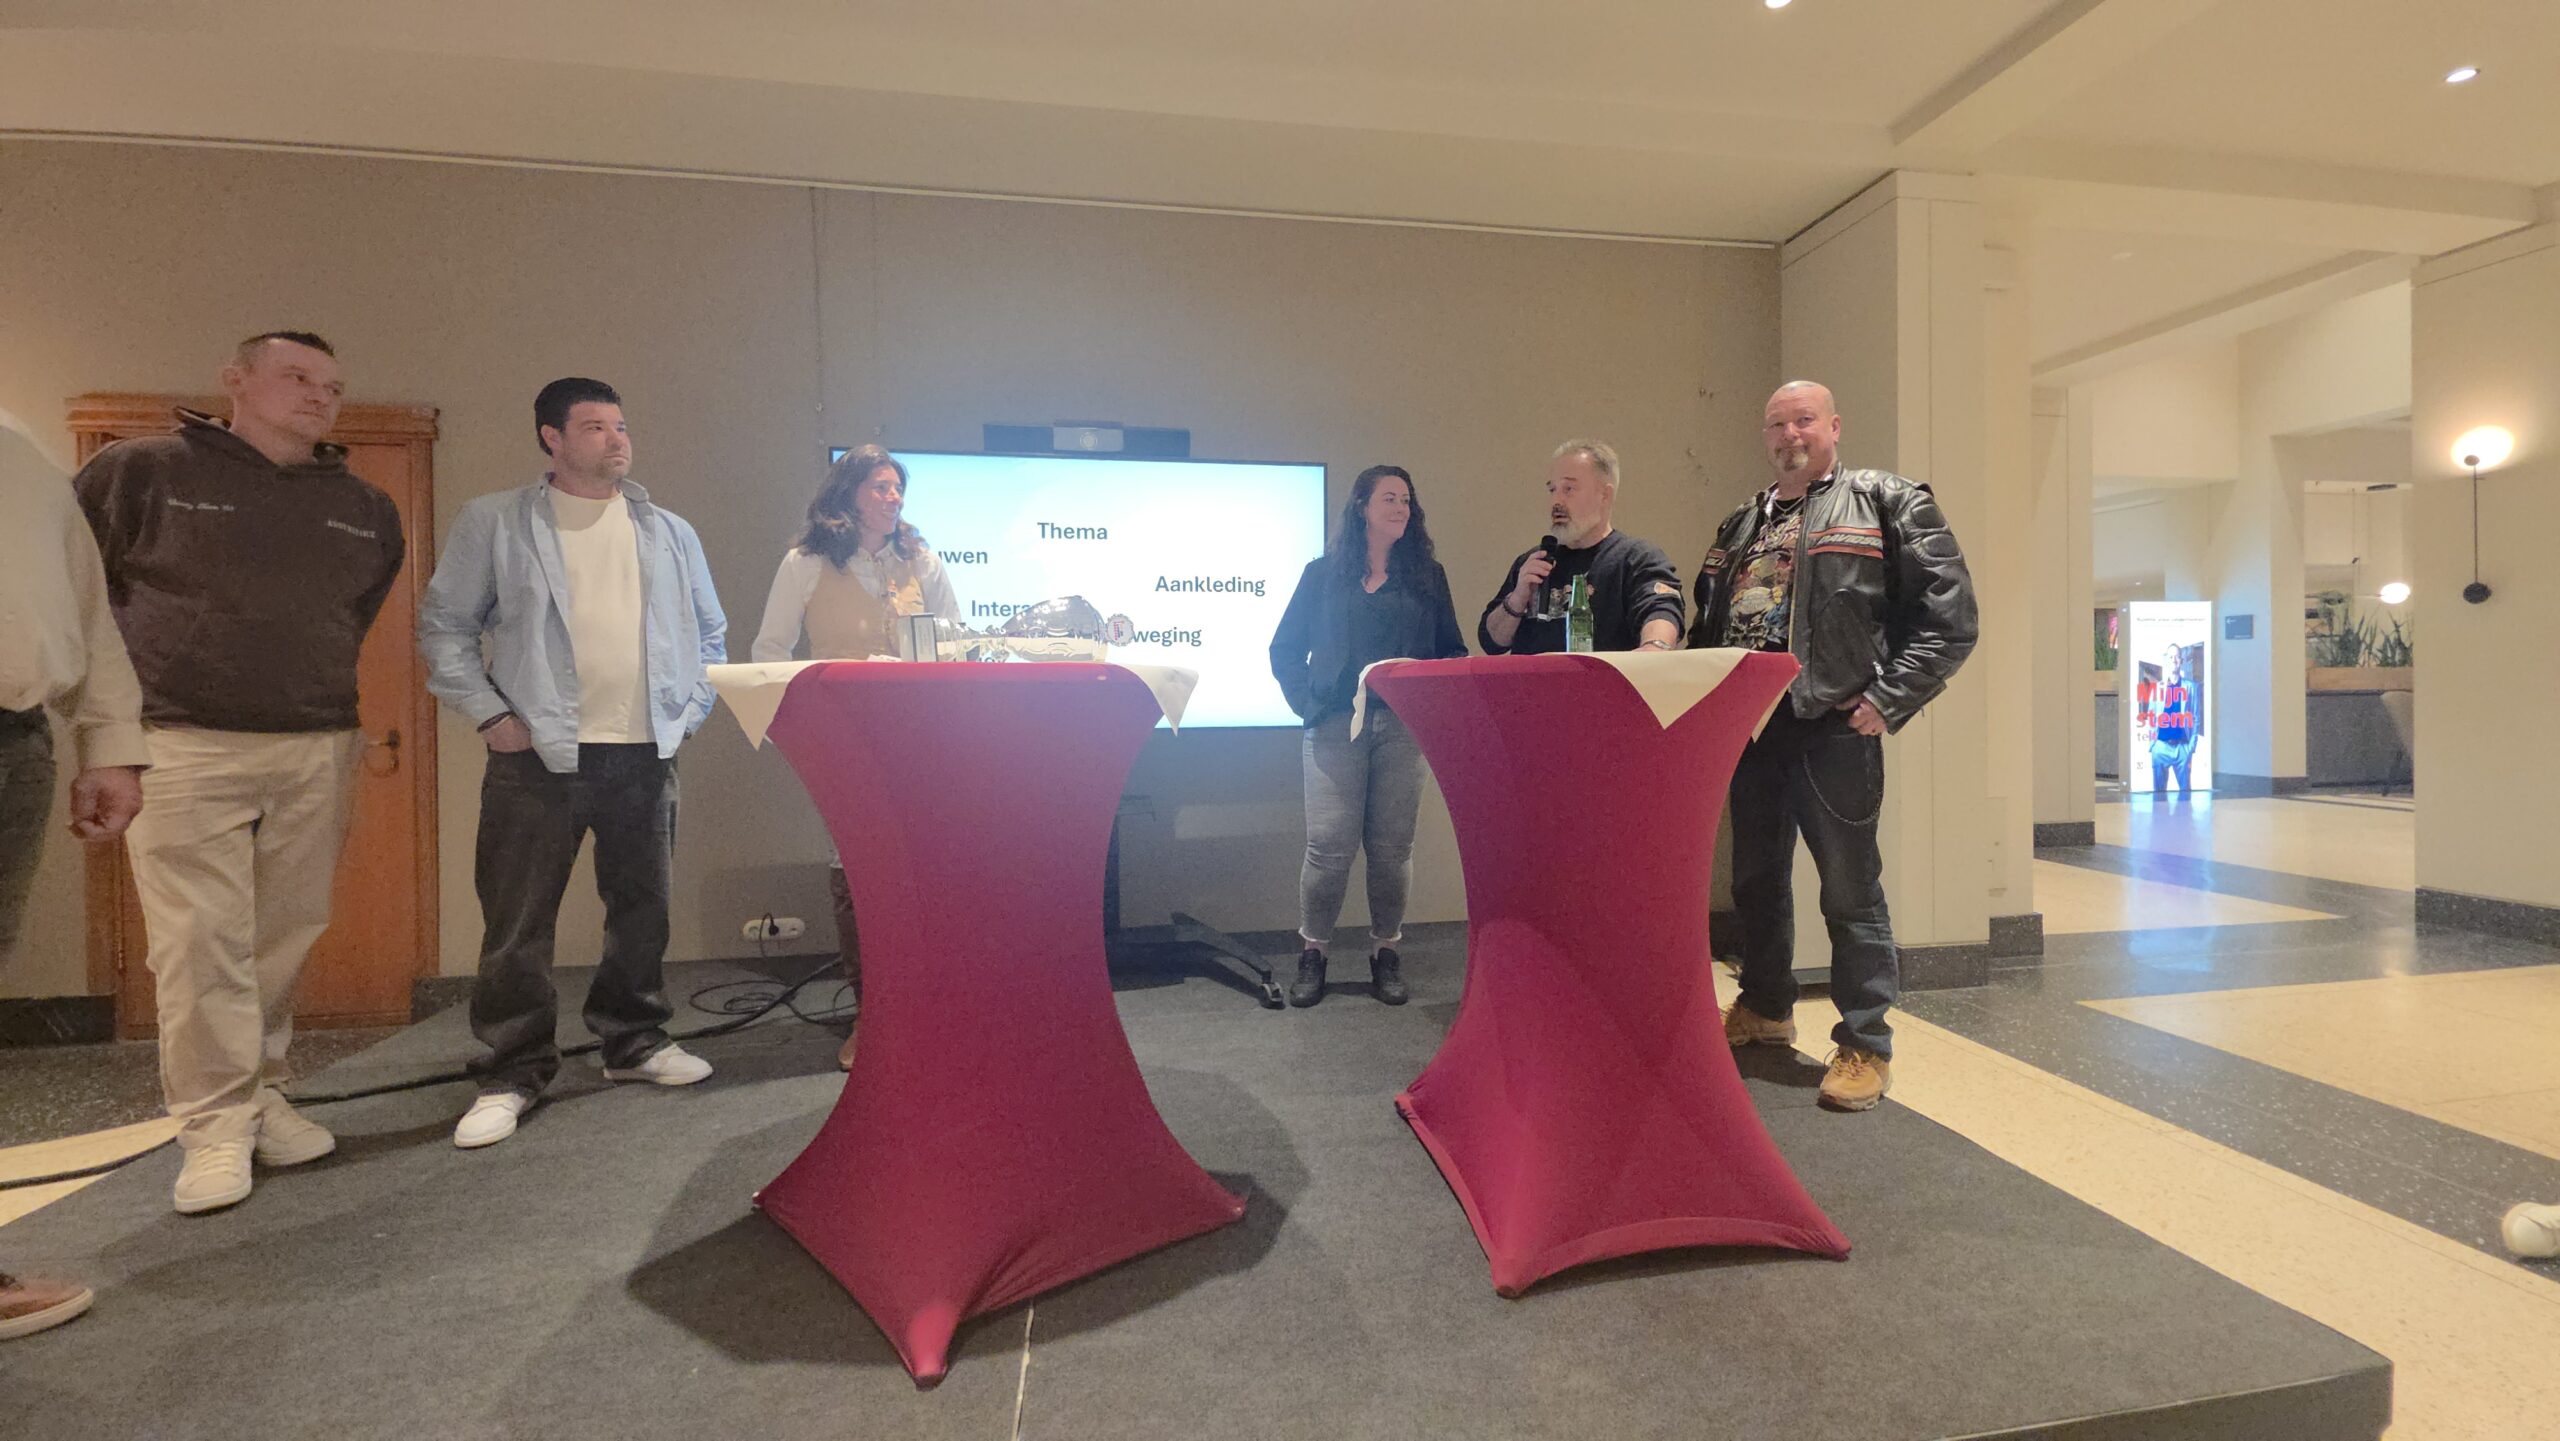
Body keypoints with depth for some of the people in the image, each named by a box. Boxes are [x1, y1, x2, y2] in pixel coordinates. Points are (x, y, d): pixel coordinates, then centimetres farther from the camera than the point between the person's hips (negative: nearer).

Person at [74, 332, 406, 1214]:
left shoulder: (368, 510, 14)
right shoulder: (141, 471, 4)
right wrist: (137, 673, 6)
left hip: (318, 751, 3)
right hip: (186, 747, -3)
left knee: (288, 937, 6)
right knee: (201, 943, -4)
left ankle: (261, 1096, 20)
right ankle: (216, 1128, 5)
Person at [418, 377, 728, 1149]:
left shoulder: (669, 532, 11)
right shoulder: (494, 522, 2)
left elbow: (709, 633, 17)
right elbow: (443, 626, 4)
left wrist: (689, 711, 7)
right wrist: (490, 714, -5)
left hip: (645, 754, 3)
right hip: (539, 758, -3)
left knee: (643, 907, 11)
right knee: (518, 923, 1)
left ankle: (635, 1042, 27)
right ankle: (513, 1073, 14)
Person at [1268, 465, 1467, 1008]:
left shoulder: (1427, 576, 13)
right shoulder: (1323, 574, 9)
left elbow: (1453, 651, 12)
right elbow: (1284, 649, 11)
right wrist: (1306, 702, -2)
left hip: (1403, 728, 2)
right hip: (1334, 725, -1)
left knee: (1392, 845, 4)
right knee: (1329, 844, -5)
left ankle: (1386, 952, 19)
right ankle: (1313, 952, 11)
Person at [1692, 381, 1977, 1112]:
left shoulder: (1888, 503, 1)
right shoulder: (1739, 524, 19)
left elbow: (1949, 615, -6)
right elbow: (1706, 621, 24)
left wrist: (1887, 701, -12)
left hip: (1833, 725, -6)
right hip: (1748, 724, 6)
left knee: (1851, 887, 0)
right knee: (1755, 877, 16)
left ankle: (1865, 1045, 13)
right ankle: (1765, 1009, 34)